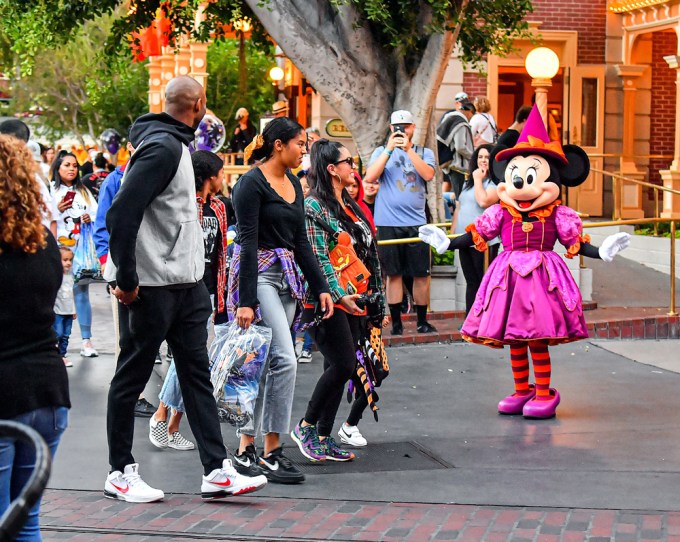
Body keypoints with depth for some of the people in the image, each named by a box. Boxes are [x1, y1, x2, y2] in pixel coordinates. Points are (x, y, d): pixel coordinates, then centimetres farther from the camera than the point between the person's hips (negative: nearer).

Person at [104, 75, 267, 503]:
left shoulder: (176, 146, 14)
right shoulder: (163, 148, -17)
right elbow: (121, 214, -24)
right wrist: (125, 280, -21)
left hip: (185, 283, 10)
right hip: (152, 286, -10)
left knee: (197, 374, 7)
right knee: (132, 378, 3)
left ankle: (217, 471, 9)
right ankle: (121, 474, 13)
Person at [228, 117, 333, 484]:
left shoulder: (293, 183, 14)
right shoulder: (252, 183, -10)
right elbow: (247, 243, -15)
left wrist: (320, 287, 14)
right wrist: (245, 301, -20)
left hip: (287, 276, 8)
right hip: (258, 275, -8)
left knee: (264, 366, 7)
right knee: (284, 360, -15)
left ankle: (247, 449, 11)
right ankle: (270, 453, -10)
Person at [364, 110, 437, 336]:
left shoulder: (424, 153, 10)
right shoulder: (381, 152, 8)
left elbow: (428, 175, -10)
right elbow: (370, 177, -8)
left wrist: (408, 149, -15)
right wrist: (390, 150, -13)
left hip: (416, 222, 1)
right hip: (388, 223, -1)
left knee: (422, 274, 2)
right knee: (394, 274, 3)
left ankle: (422, 321, 12)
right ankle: (396, 322, 10)